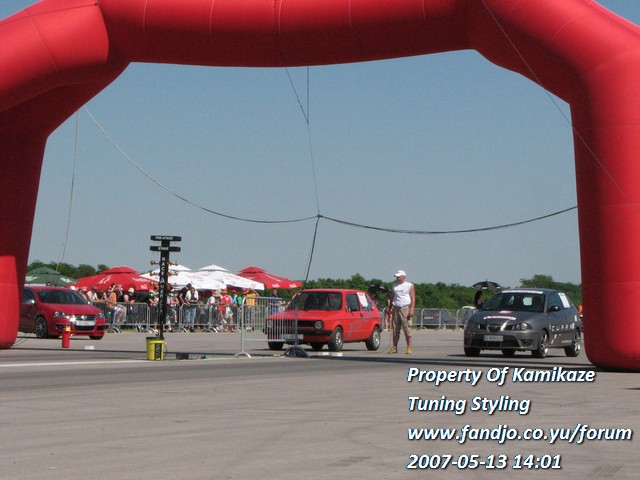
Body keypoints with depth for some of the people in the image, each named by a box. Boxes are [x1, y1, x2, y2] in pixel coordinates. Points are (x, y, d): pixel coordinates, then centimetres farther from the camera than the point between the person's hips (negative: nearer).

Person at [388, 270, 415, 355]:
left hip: (405, 308, -5)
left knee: (407, 329, -9)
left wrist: (412, 310, -14)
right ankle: (394, 348, 7)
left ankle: (409, 348, -8)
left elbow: (413, 299, -3)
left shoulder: (409, 285, 3)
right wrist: (390, 308, 15)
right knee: (395, 329, 4)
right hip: (396, 309, 5)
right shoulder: (394, 285, 18)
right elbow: (392, 297, 23)